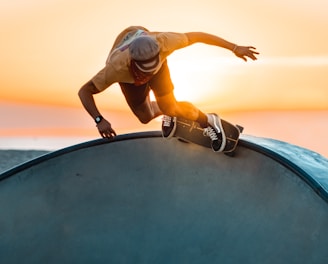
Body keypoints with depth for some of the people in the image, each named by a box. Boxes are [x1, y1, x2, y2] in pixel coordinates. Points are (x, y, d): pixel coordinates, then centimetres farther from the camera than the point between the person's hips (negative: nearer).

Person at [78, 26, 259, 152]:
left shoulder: (162, 42, -44)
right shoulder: (118, 67, -47)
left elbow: (197, 36, -31)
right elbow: (84, 91, -38)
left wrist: (234, 48, -28)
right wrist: (99, 120, -53)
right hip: (129, 76, 0)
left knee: (171, 109, -12)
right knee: (145, 118, 1)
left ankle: (208, 122, 14)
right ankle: (166, 111, 36)